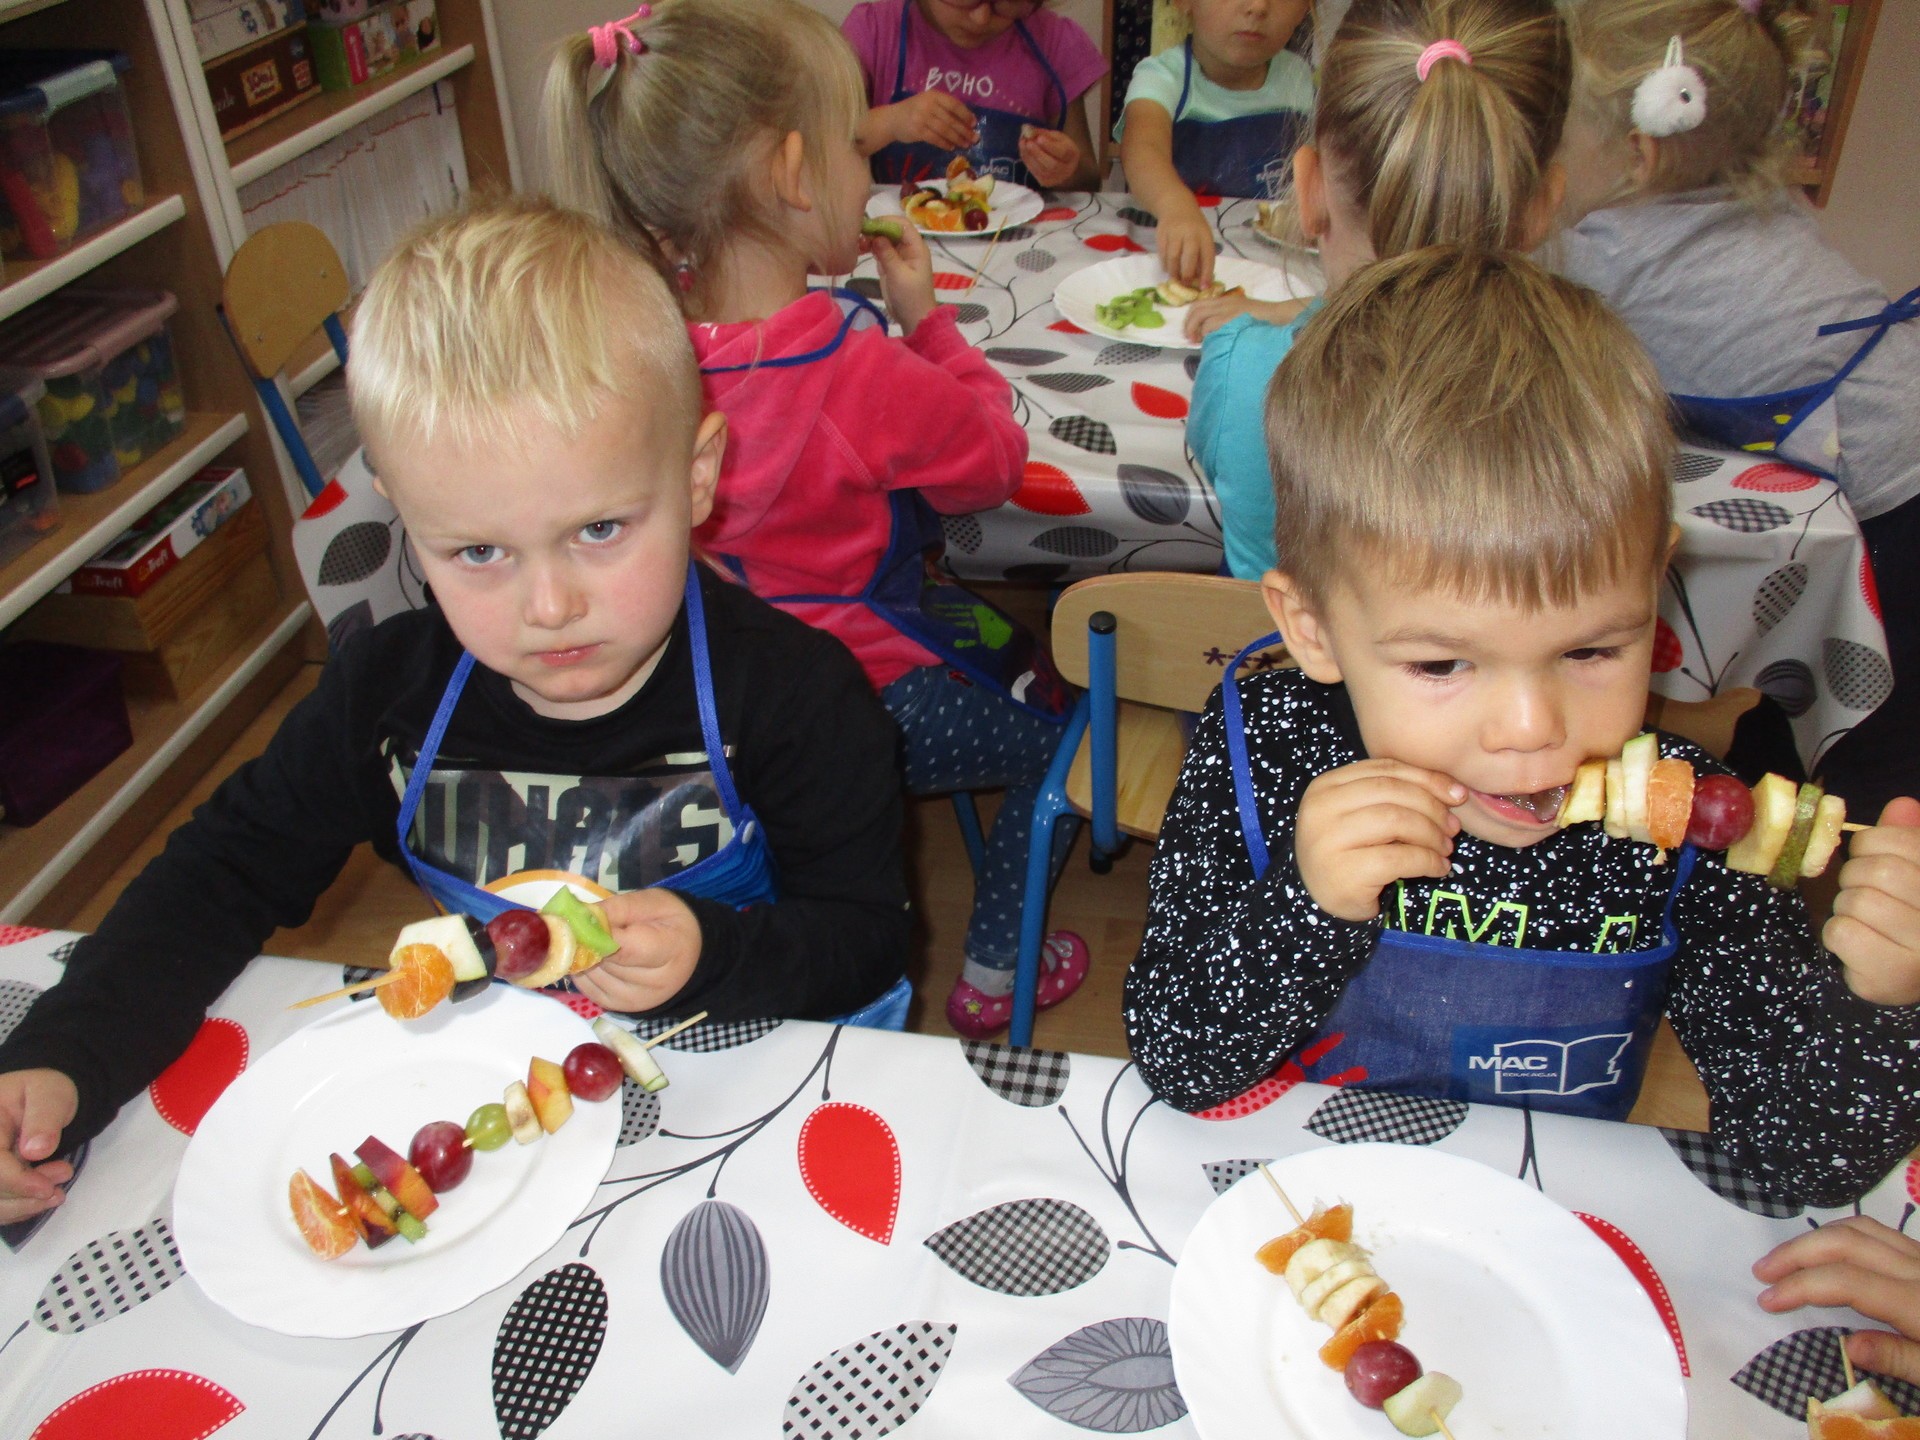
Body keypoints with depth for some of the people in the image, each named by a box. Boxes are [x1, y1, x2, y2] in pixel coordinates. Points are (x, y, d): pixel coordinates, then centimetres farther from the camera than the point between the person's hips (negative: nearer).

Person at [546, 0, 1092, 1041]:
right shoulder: (863, 372, -30)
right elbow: (994, 463, -11)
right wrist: (927, 317, -4)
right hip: (871, 703, -7)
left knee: (1007, 652, 31)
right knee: (1058, 730, 18)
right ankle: (992, 977, 31)